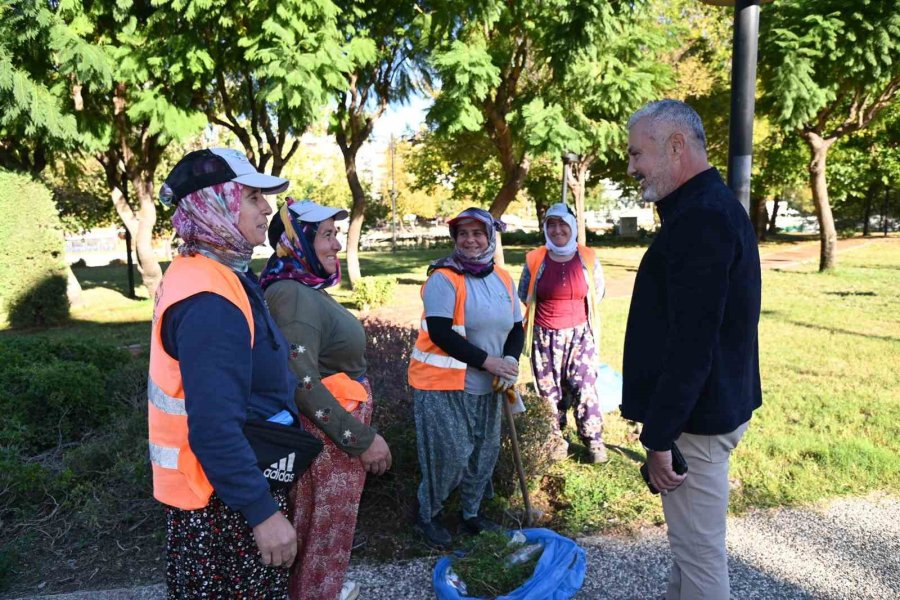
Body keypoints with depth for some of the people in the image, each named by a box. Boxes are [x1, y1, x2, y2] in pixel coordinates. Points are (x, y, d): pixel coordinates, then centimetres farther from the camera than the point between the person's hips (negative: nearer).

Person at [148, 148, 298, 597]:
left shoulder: (197, 275, 5)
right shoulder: (209, 303, -28)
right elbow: (215, 429, -30)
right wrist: (263, 511, -25)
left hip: (217, 483, 10)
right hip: (224, 497, -10)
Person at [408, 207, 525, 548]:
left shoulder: (503, 279, 6)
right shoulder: (443, 278, -14)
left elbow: (516, 327, 12)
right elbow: (440, 333, -21)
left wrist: (510, 360, -9)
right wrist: (488, 361, -21)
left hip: (486, 386, 7)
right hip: (443, 383, -6)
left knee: (485, 452, 14)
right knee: (450, 455, -3)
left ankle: (471, 513, 37)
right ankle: (427, 516, 23)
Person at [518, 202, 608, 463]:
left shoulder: (588, 258, -1)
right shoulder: (535, 260, -3)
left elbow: (599, 292, 12)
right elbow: (524, 295, 10)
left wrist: (572, 311, 11)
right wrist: (550, 312, 9)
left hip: (580, 334, 0)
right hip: (545, 337, 0)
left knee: (584, 388, -1)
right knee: (550, 391, 8)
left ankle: (593, 440, 17)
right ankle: (555, 440, 24)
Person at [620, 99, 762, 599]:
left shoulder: (701, 219, -21)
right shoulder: (711, 207, 13)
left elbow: (691, 345, -27)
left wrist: (660, 436, -21)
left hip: (696, 417, -10)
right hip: (711, 406, 10)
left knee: (700, 550, 4)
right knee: (690, 538, 23)